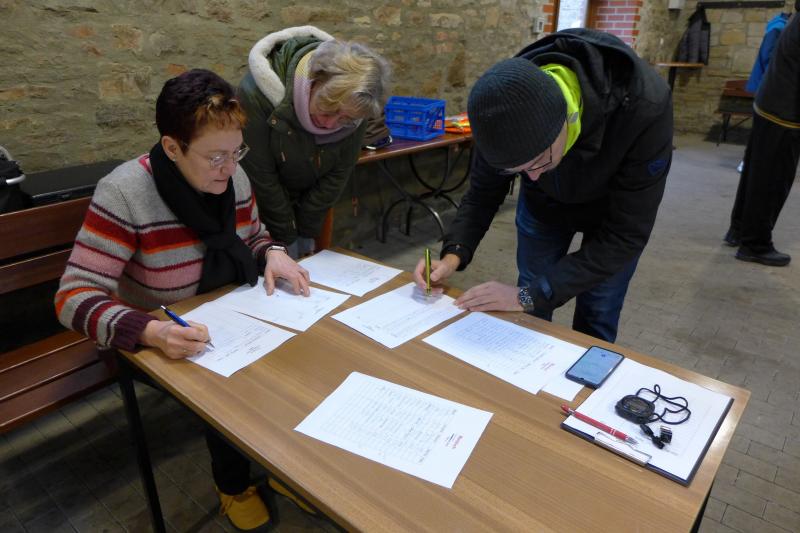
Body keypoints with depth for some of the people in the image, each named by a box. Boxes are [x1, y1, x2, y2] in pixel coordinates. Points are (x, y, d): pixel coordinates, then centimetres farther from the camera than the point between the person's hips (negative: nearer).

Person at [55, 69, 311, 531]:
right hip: (162, 345, -4)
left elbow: (253, 238, 11)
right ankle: (233, 484, 9)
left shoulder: (233, 178, -6)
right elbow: (75, 297, -24)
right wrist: (151, 332, -42)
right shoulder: (123, 195, -23)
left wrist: (272, 253, -14)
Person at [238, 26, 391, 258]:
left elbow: (339, 172, -11)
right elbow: (260, 176, -22)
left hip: (312, 202, 3)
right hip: (262, 206, -3)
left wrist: (306, 234, -9)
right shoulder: (258, 93, -30)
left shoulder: (354, 103, -19)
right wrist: (286, 240, -14)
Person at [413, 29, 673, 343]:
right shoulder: (508, 109, -30)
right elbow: (483, 190, -13)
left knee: (596, 322, 5)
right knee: (529, 314, 7)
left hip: (613, 210, -2)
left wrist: (530, 295, -37)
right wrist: (454, 254, -29)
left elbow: (625, 233, -34)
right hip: (542, 205, 2)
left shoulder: (643, 108, -39)